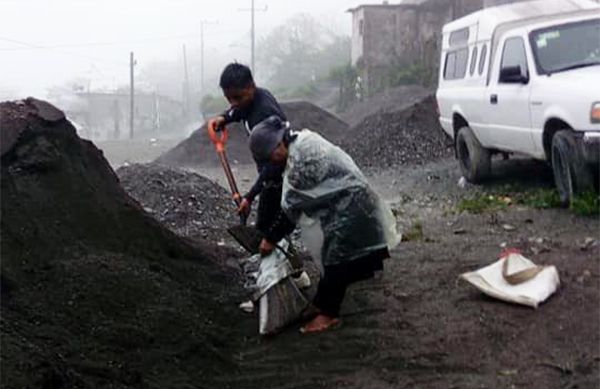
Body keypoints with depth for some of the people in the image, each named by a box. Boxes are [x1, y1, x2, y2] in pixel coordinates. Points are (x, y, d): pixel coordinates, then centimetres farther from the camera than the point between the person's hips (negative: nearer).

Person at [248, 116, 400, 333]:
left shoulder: (301, 158, -25)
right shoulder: (302, 141, 5)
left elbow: (292, 206, -18)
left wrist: (271, 238, -8)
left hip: (349, 208, -10)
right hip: (341, 204, 10)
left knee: (336, 261, -4)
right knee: (331, 257, 17)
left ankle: (327, 314, 6)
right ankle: (322, 304, 27)